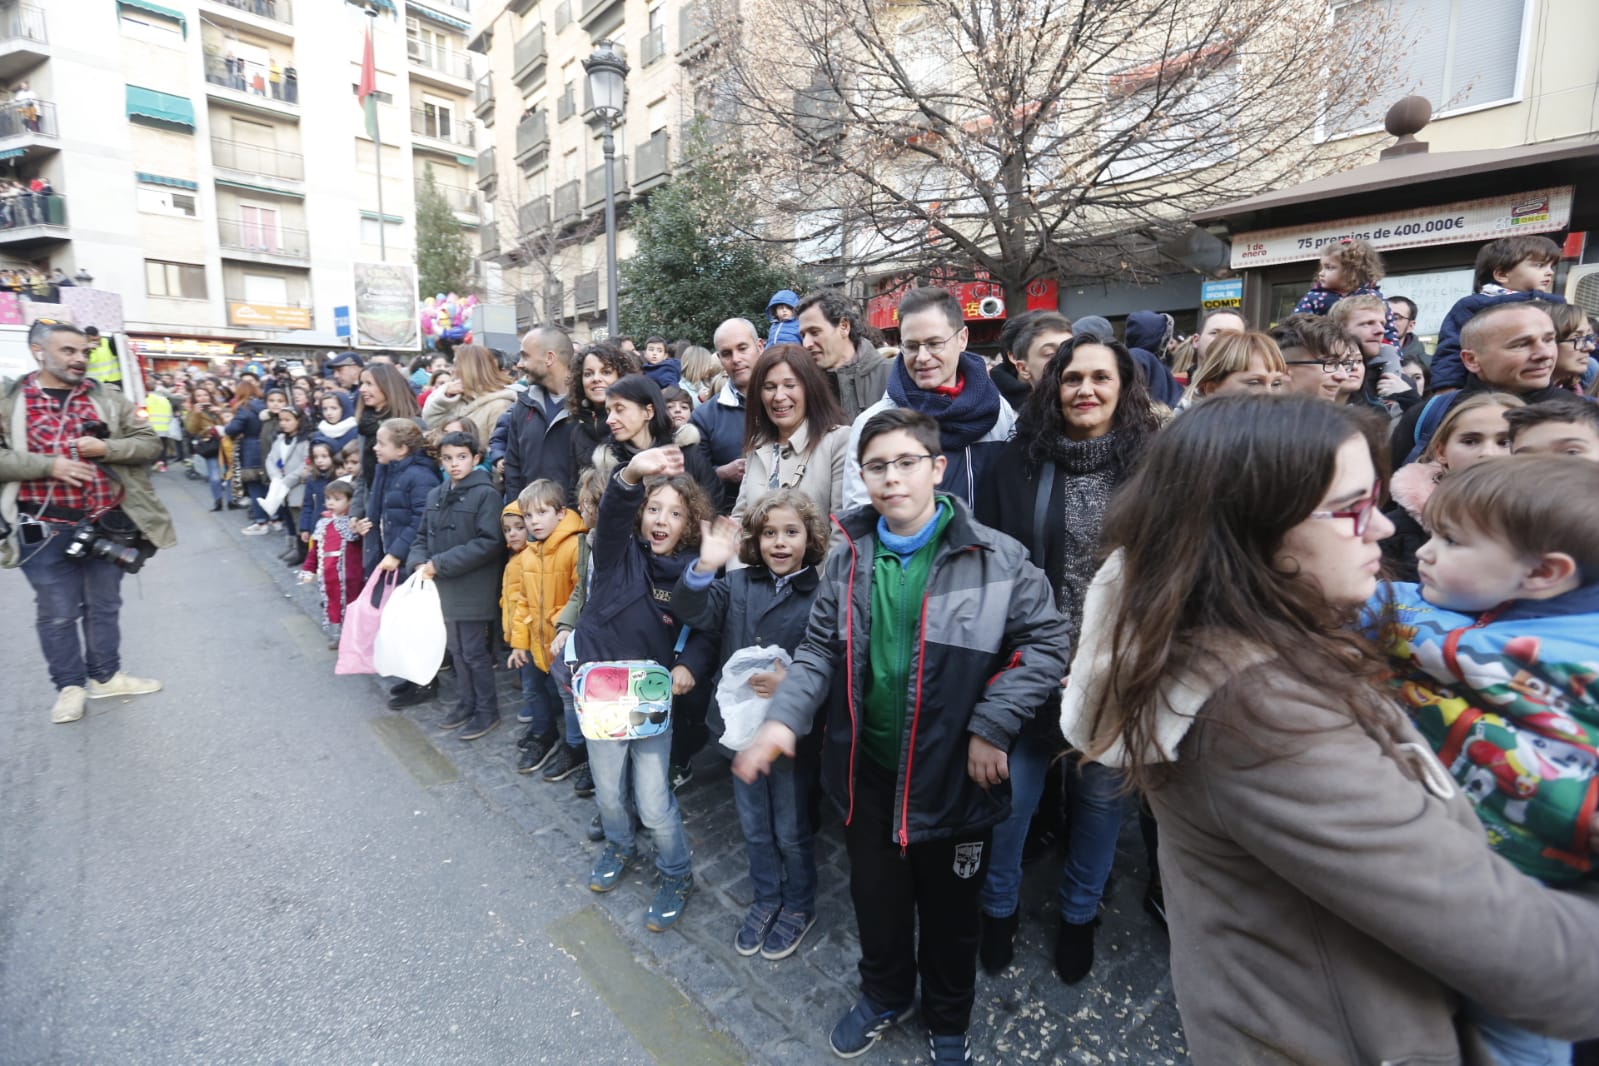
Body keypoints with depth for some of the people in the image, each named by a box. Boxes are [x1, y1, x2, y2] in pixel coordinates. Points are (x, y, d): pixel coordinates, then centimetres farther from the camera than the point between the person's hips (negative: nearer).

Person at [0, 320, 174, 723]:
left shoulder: (107, 398, 5)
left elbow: (150, 443, 4)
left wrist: (106, 448, -13)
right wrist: (49, 466, -18)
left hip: (107, 524, 2)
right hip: (45, 529, -2)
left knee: (104, 606, 15)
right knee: (57, 614, 7)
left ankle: (105, 676, 30)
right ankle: (70, 686, 24)